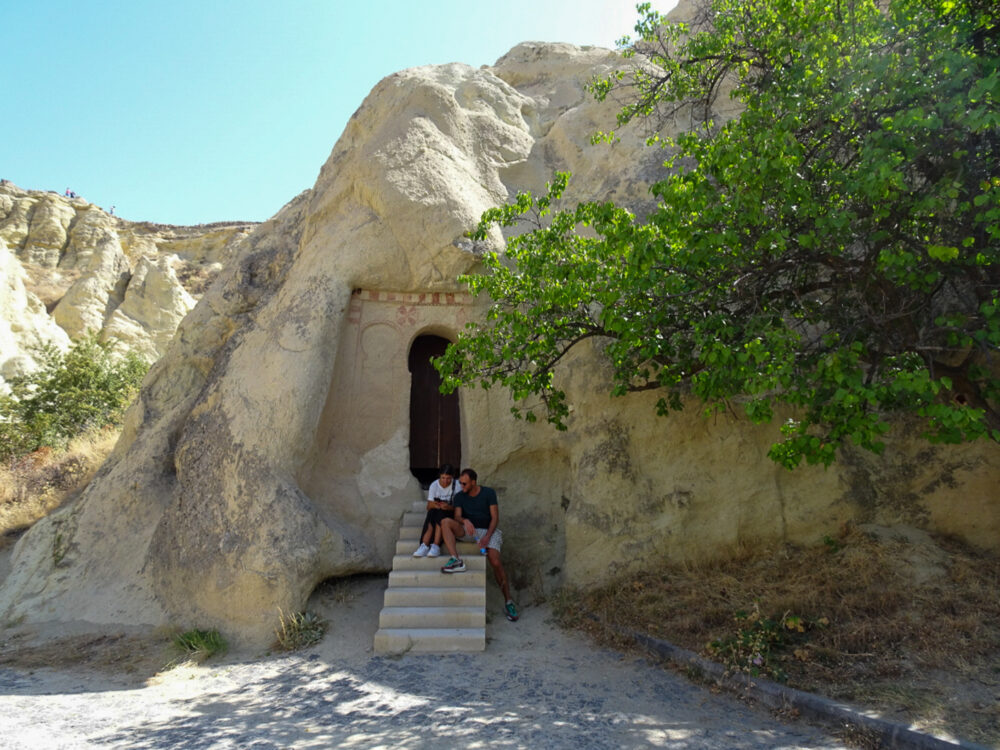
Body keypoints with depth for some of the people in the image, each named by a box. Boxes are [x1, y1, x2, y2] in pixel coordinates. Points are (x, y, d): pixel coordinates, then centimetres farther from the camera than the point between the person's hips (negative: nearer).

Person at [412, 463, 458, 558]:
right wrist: (433, 505, -28)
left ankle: (436, 546, -38)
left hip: (450, 513, -2)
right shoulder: (434, 485, -1)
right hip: (435, 513, 2)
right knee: (432, 512, -32)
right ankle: (424, 546, -38)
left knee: (440, 513, -34)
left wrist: (449, 507, -33)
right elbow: (429, 506, -4)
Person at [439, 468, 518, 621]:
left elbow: (495, 517, -7)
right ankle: (456, 560, -38)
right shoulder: (459, 497, 7)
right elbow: (457, 516, -5)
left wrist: (487, 537, -20)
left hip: (488, 530, -3)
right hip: (468, 530, 3)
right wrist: (465, 521, -30)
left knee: (496, 563, -25)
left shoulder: (489, 493, -2)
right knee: (445, 522, -24)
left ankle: (508, 601, -12)